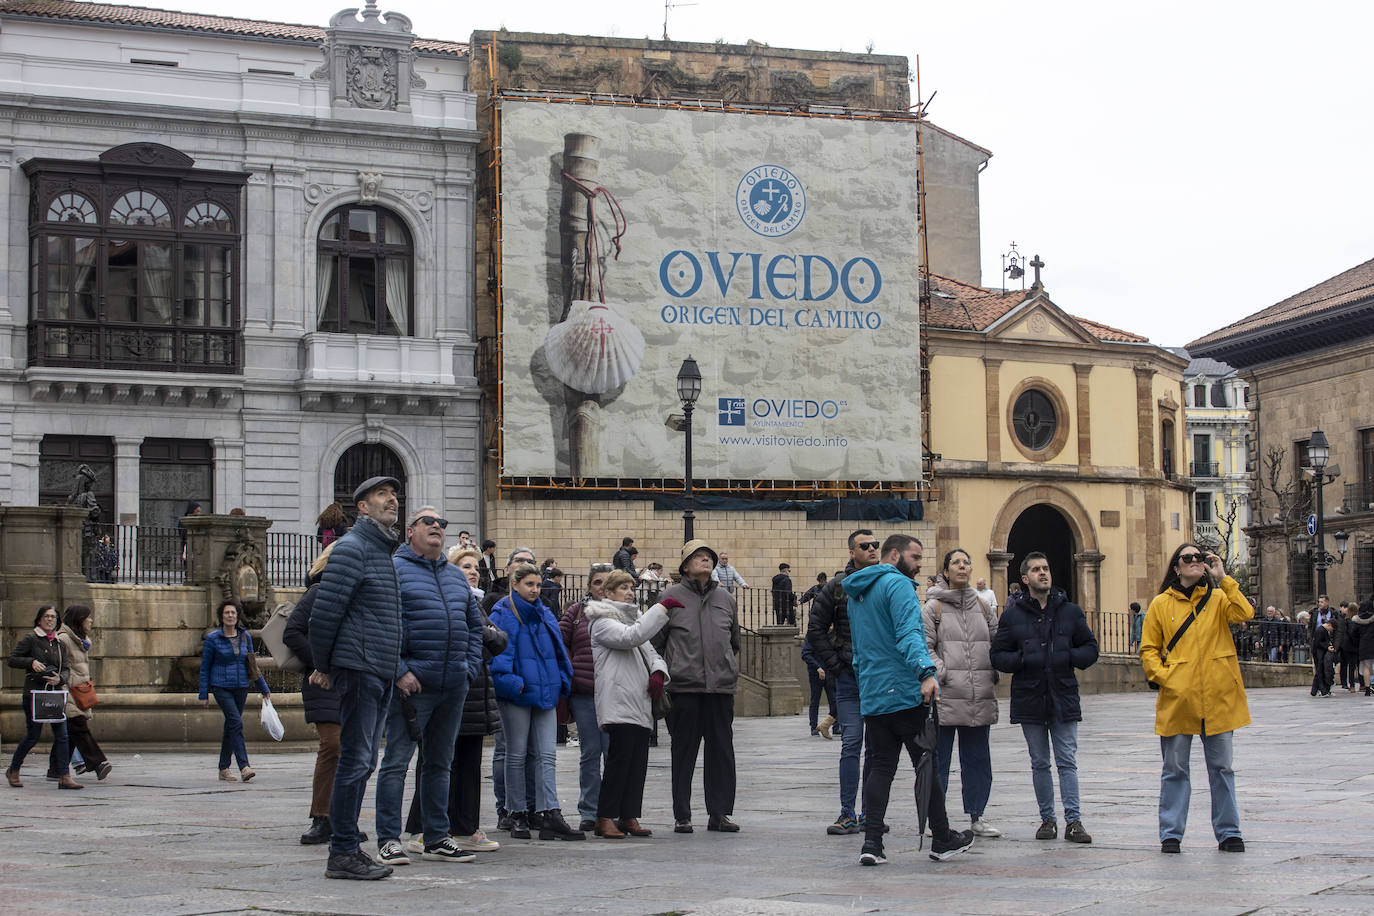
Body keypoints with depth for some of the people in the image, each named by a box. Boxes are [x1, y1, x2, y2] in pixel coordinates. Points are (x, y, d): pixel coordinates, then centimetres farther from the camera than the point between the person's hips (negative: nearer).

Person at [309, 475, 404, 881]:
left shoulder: (385, 551, 20)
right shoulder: (351, 548, -9)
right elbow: (325, 610, -14)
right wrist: (324, 665, -6)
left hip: (382, 673, 9)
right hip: (359, 668, -9)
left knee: (363, 762, 11)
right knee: (355, 760, -8)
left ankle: (347, 848, 17)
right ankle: (342, 853, -5)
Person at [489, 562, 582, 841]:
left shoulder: (545, 615, 15)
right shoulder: (503, 614, -4)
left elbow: (558, 650, 19)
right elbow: (498, 651, -11)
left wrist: (562, 681, 9)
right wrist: (511, 681, -20)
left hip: (544, 692, 5)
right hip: (517, 695, -5)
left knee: (547, 755, -1)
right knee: (516, 755, 3)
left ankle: (550, 816, -5)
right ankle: (518, 815, 10)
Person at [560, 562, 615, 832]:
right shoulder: (577, 612, 9)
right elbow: (558, 641, 10)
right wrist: (569, 671, 2)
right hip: (584, 692, 1)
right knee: (589, 752, 6)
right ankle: (589, 812, 13)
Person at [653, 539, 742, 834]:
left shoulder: (725, 598, 14)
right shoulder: (672, 597, 3)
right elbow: (656, 641, 6)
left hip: (721, 687, 3)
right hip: (684, 687, -3)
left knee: (722, 751, 4)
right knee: (683, 751, 1)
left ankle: (719, 812, 12)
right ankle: (682, 815, 8)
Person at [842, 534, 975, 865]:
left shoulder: (856, 594, 19)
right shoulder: (897, 584, -10)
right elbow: (909, 633, -26)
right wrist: (926, 672, -37)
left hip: (872, 698, 8)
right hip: (906, 693, -8)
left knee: (880, 767, 6)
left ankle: (872, 843, -5)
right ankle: (942, 840, 12)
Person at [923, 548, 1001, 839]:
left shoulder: (982, 605, 13)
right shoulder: (933, 607, 0)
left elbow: (996, 641, 17)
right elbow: (923, 647, -5)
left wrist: (993, 673, 5)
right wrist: (941, 673, -15)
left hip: (979, 697, 4)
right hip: (945, 695, -4)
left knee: (978, 758, 8)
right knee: (938, 758, 0)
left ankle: (976, 817, 17)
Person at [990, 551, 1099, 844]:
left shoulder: (1070, 611, 5)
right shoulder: (1012, 614, 3)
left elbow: (1090, 649, 10)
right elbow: (998, 656, 3)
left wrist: (1068, 658, -9)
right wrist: (1023, 659, -15)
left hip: (1064, 697, 0)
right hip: (1029, 699, 0)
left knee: (1067, 762, -2)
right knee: (1040, 763, 8)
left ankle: (1073, 821, 0)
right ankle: (1047, 819, 17)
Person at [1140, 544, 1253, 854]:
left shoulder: (1218, 598, 8)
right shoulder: (1161, 604, 5)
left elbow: (1244, 614, -12)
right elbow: (1148, 649, 8)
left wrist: (1222, 578, -12)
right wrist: (1163, 676, -8)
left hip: (1218, 698, 1)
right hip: (1177, 699, -1)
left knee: (1221, 767, 7)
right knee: (1175, 769, 4)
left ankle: (1228, 832, 15)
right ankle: (1171, 834, 10)